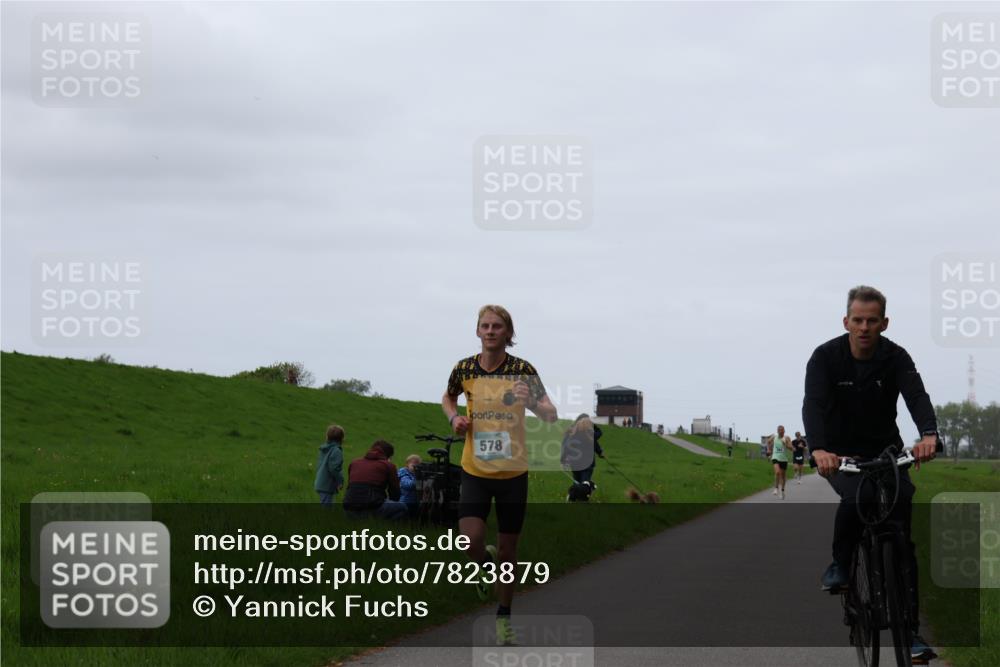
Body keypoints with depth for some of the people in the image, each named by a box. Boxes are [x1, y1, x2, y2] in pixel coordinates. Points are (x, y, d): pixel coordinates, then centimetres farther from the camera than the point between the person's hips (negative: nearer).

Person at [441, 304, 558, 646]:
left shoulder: (523, 370, -8)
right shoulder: (464, 368, -2)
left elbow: (550, 415, -9)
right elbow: (448, 398, 19)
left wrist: (534, 402, -31)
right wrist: (454, 418, -3)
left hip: (513, 472, -1)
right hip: (475, 470, 1)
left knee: (508, 547, 7)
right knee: (471, 540, -17)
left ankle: (504, 615, 26)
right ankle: (486, 564, 19)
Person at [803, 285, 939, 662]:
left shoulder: (896, 358, -11)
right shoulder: (826, 357, -15)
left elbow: (917, 396, -28)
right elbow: (813, 404, -29)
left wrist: (929, 435, -50)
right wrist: (818, 449, -49)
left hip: (886, 453, 2)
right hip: (840, 456, -2)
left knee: (902, 535, -9)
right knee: (855, 498, -34)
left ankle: (910, 629, -5)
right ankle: (840, 563, -5)